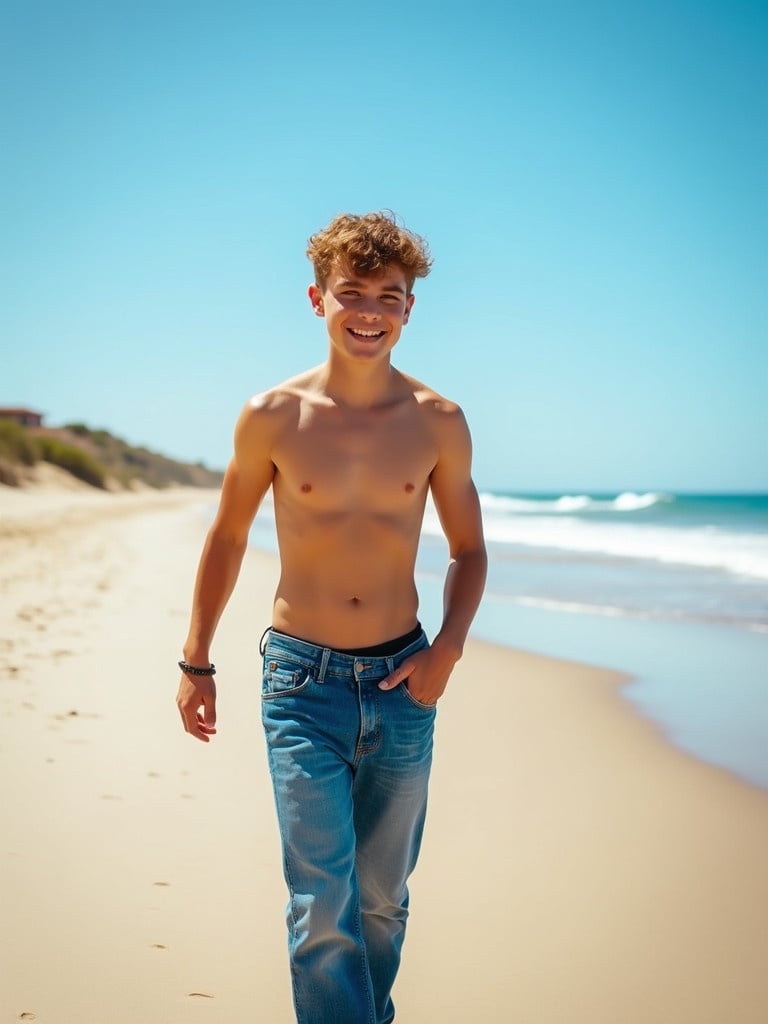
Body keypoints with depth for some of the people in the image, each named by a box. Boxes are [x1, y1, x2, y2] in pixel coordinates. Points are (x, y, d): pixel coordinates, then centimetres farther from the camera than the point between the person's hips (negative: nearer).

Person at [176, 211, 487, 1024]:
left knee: (382, 897, 14)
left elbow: (468, 548, 10)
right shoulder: (272, 417, -4)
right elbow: (227, 538, 8)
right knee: (323, 903, -8)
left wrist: (448, 647, -6)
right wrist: (195, 662, 9)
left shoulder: (438, 422, -1)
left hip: (401, 682, 2)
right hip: (303, 682, -2)